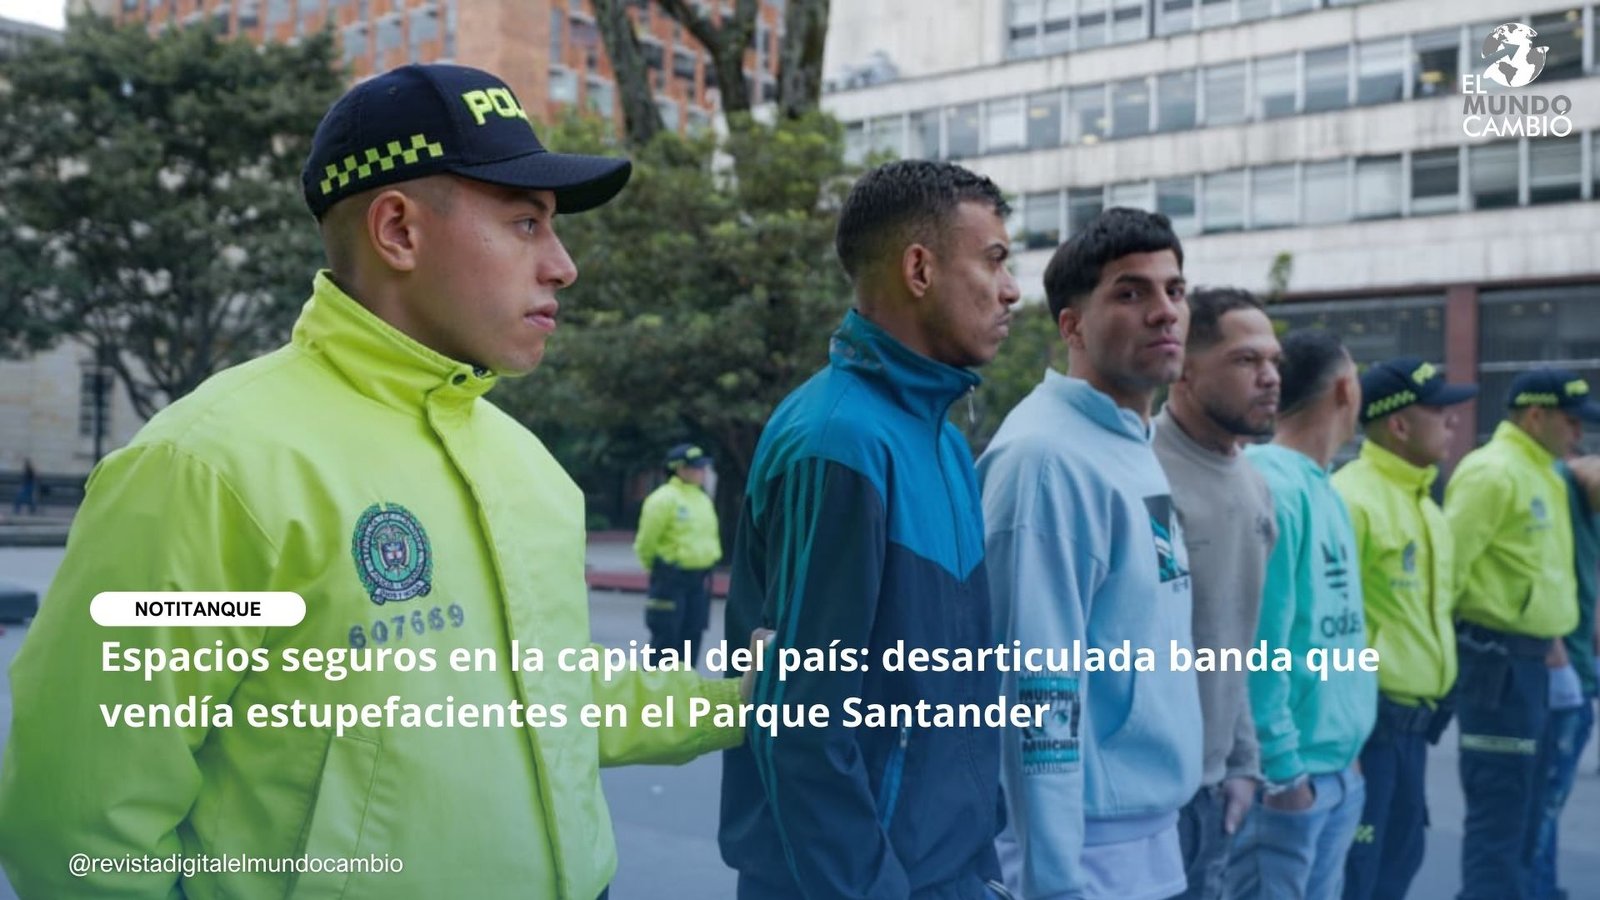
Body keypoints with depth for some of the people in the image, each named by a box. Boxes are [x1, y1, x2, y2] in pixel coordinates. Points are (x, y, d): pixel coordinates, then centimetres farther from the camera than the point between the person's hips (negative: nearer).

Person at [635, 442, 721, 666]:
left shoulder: (703, 499, 11)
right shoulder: (664, 499, -13)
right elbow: (646, 540, -9)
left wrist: (706, 570, 16)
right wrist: (656, 568, 3)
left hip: (699, 577, 7)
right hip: (671, 577, -7)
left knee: (692, 635, 10)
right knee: (665, 635, -4)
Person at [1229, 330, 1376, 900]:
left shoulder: (1322, 488, 10)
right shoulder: (1270, 485, -18)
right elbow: (1258, 644, -21)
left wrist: (1345, 751, 12)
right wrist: (1281, 765, -20)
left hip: (1337, 768, 9)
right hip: (1287, 773, -9)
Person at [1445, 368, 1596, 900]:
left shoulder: (1541, 474, 16)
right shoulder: (1493, 472, -14)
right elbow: (1447, 565, -18)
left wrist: (1548, 637, 14)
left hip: (1530, 660, 10)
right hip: (1498, 659, -10)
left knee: (1522, 812, 16)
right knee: (1498, 816, -6)